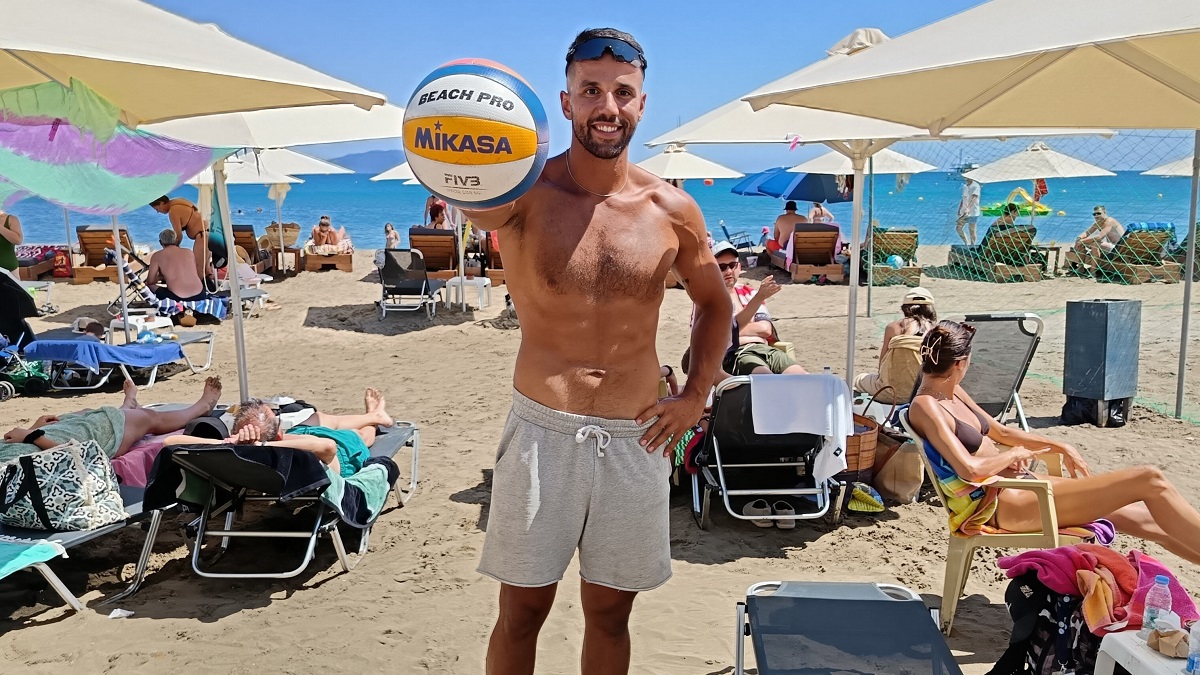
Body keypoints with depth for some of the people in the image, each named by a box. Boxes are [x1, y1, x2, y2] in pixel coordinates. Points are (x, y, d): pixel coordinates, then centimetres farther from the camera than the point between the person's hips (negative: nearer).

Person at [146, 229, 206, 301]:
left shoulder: (157, 256, 5)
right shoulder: (189, 252, 14)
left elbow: (150, 281, 11)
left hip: (178, 299, -3)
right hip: (200, 296, 3)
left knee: (148, 285, 21)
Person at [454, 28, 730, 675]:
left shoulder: (672, 209, -1)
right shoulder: (527, 192, -9)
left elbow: (713, 302, 15)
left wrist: (696, 394, 3)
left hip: (635, 440, 2)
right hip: (542, 431, -2)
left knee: (609, 614, 16)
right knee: (521, 612, 10)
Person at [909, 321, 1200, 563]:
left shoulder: (953, 393, 9)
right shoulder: (925, 408, -20)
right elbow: (969, 470, -29)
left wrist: (1061, 447, 17)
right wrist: (1014, 455, -11)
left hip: (1022, 483, 10)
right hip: (1007, 505, -10)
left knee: (1147, 518, 11)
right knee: (1152, 481, -8)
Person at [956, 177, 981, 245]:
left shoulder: (975, 186, -12)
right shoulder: (964, 186, 12)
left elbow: (973, 198, -25)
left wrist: (968, 208, -38)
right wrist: (959, 210, 17)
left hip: (973, 212, -8)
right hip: (964, 212, 8)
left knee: (972, 230, -1)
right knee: (958, 228, 6)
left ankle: (972, 246, 8)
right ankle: (967, 244, 18)